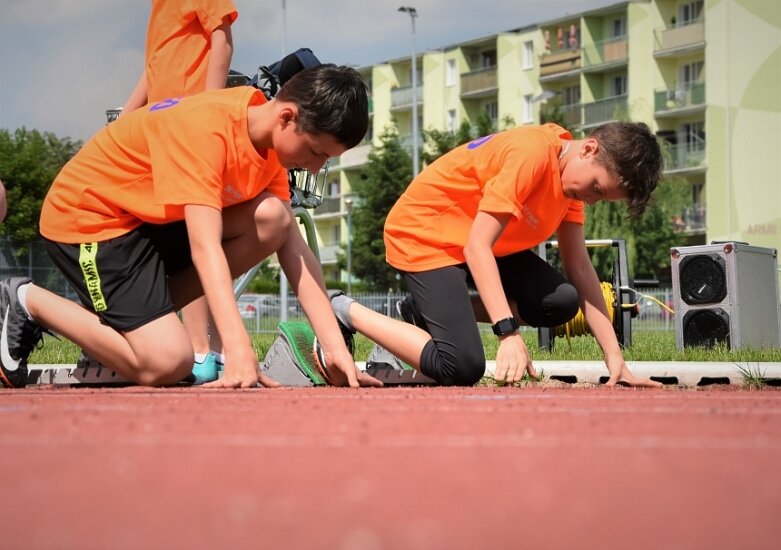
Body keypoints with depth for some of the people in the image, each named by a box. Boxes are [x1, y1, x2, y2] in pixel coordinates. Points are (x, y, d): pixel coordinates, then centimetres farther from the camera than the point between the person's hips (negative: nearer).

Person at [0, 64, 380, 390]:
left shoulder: (271, 138, -4)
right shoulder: (206, 128, -29)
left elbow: (294, 248, -5)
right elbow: (205, 246, -36)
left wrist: (334, 346, -15)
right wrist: (239, 351, -44)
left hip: (157, 218, 8)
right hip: (86, 218, -8)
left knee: (273, 218, -13)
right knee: (167, 364, -20)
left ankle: (133, 313, 0)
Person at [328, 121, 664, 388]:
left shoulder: (572, 173, -1)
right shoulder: (533, 153, -28)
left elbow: (580, 268, 0)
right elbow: (477, 246, -31)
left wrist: (614, 357, -7)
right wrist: (509, 332, -37)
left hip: (480, 240, 9)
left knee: (561, 302, -8)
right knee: (463, 369, -21)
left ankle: (429, 311, 5)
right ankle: (346, 311, -3)